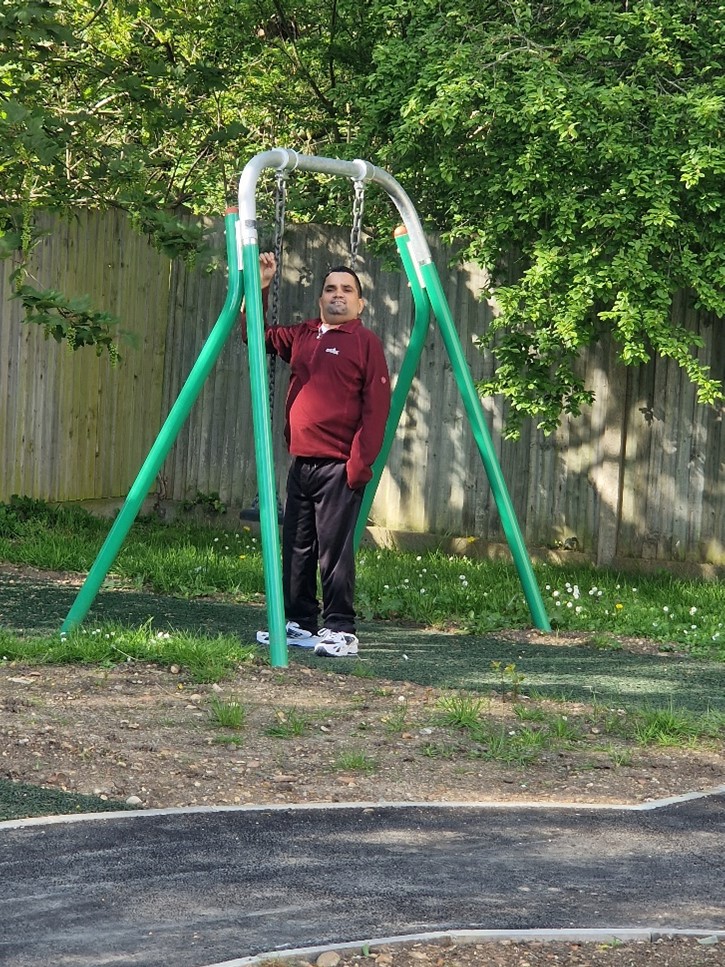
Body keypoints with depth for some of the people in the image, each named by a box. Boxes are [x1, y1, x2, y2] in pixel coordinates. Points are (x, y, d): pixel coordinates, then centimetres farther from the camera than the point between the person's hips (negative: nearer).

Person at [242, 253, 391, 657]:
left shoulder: (365, 342, -4)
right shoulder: (301, 336, 15)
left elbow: (377, 407, -10)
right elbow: (256, 334, 28)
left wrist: (360, 463, -16)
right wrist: (260, 288, 13)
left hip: (339, 467, -7)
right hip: (302, 464, 7)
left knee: (334, 551, -9)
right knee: (297, 548, 10)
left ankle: (341, 631, -5)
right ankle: (300, 625, 18)